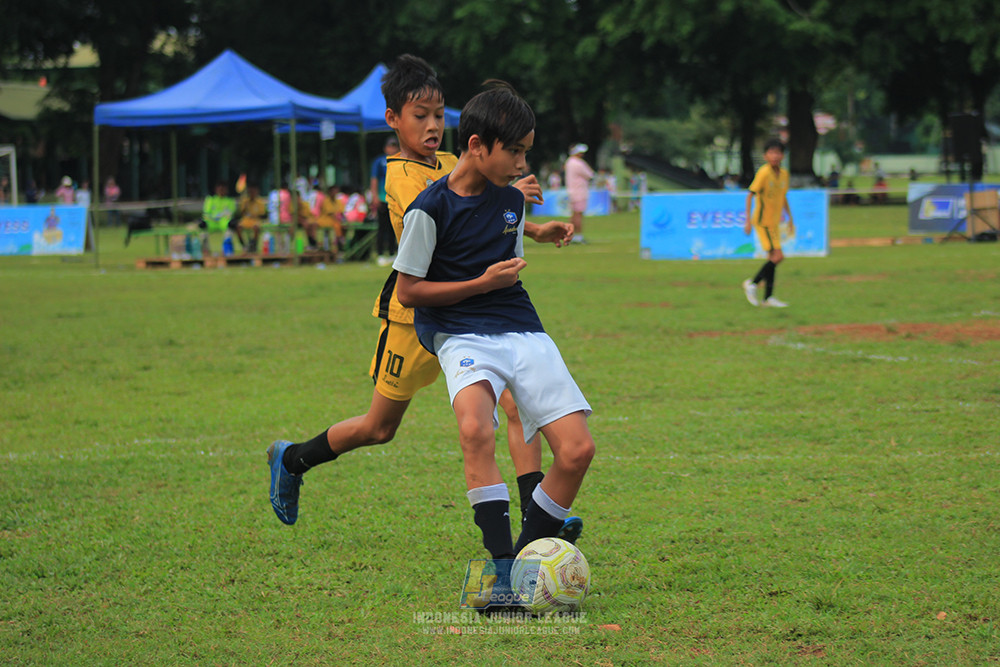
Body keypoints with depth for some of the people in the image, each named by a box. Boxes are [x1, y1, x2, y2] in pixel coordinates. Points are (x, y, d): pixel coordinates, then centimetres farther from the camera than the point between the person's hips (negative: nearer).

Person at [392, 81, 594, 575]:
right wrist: (483, 283, -9)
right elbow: (408, 291, -6)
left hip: (523, 331, 6)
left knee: (577, 449, -10)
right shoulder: (430, 209, -7)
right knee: (475, 429, -36)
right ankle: (502, 567, -31)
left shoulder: (512, 201, 13)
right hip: (462, 335, -6)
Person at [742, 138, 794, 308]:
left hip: (774, 222, 8)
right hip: (763, 221, -8)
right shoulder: (764, 173, -17)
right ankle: (752, 284, 0)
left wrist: (790, 218, 16)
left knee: (773, 259, 8)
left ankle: (768, 298, 14)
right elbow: (750, 195, -16)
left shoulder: (784, 173, 4)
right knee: (778, 256, -14)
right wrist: (748, 220, -21)